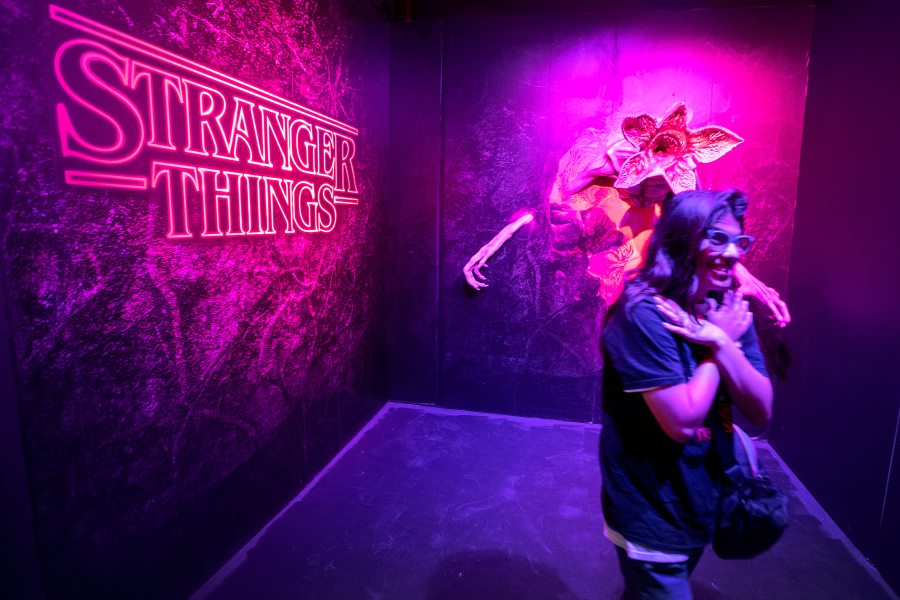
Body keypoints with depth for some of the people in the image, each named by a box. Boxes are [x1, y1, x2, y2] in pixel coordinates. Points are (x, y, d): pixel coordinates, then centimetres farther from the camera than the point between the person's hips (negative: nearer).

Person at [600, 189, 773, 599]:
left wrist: (721, 343, -23)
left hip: (704, 502, 7)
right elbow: (682, 422, -27)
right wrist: (723, 340, -19)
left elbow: (761, 412, -7)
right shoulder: (646, 315, -25)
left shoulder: (731, 311, -2)